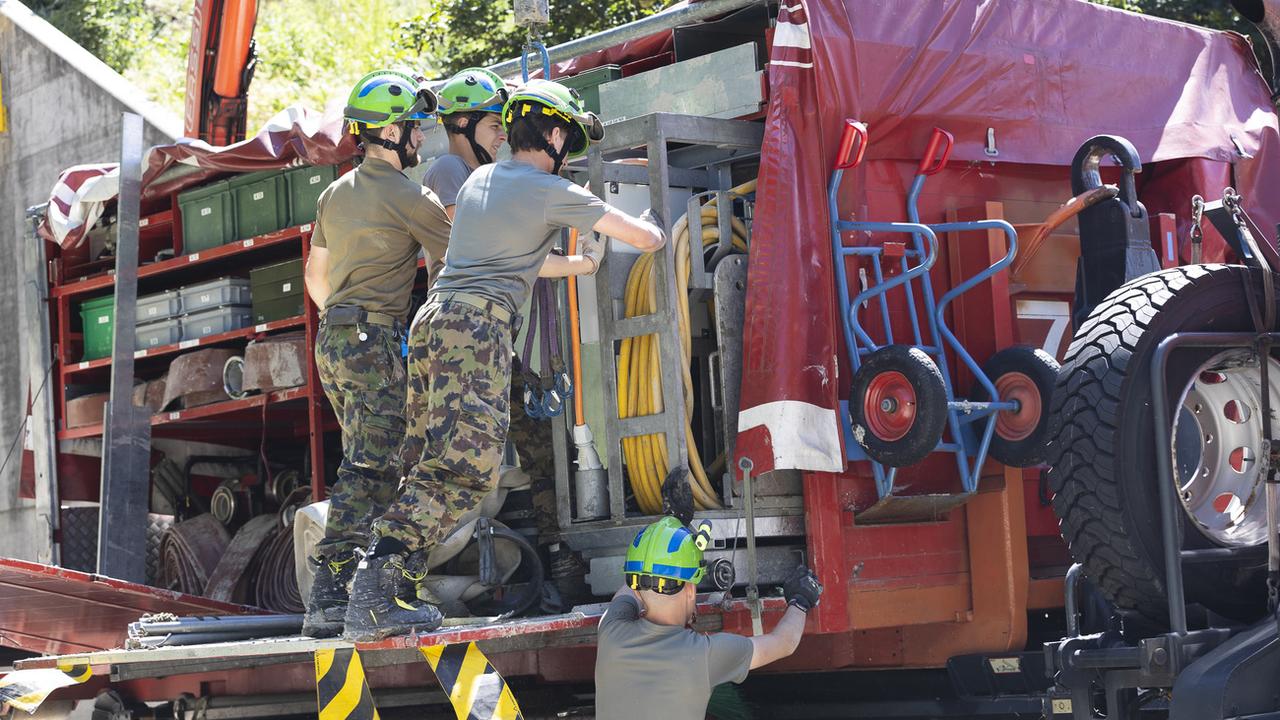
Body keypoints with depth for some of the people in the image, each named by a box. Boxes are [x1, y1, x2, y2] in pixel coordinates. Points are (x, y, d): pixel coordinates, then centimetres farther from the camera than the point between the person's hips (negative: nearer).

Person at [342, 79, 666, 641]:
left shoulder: (480, 179, 22)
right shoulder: (553, 193, 2)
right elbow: (647, 239, 7)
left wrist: (582, 265, 46)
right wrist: (649, 232, 32)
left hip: (432, 317, 8)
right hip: (479, 324, -8)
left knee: (437, 460, 10)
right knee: (467, 466, -13)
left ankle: (386, 580, 0)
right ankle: (375, 589, -25)